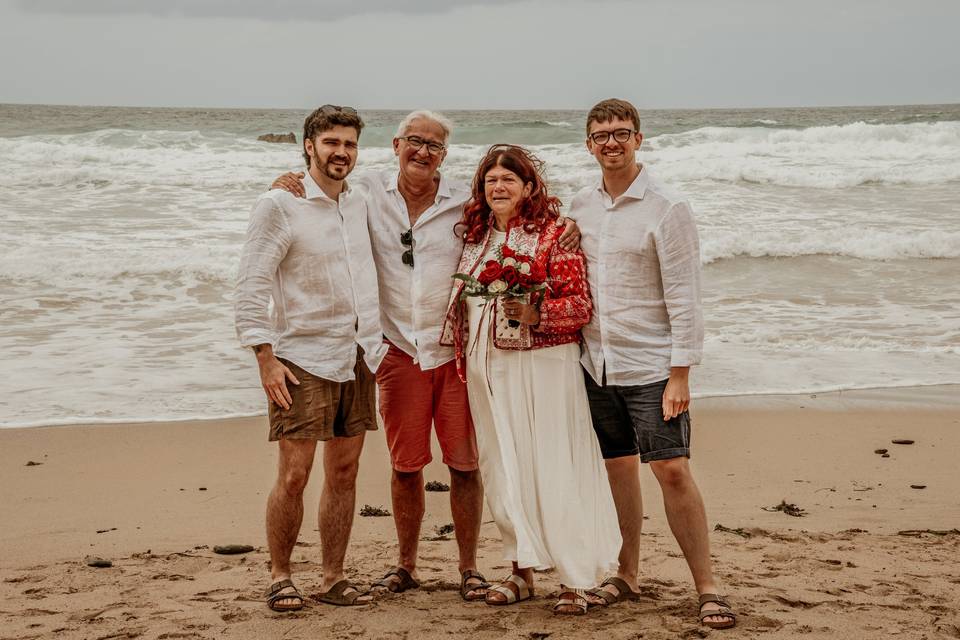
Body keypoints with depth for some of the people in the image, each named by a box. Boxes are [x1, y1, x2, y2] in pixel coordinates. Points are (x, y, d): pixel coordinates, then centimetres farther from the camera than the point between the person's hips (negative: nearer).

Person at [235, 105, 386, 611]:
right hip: (303, 360, -6)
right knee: (293, 474, -6)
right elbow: (250, 288, -9)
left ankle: (333, 578, 15)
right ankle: (279, 579, 7)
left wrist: (377, 344, 17)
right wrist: (266, 358, -15)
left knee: (344, 471, 7)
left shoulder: (361, 205, 11)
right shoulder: (279, 206, -6)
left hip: (357, 359, 6)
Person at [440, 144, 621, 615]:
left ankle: (574, 580, 0)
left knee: (552, 468, -6)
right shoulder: (474, 237, 14)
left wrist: (535, 313, -24)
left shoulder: (553, 235, -5)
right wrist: (463, 357, 14)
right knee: (502, 469, 8)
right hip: (486, 366, 6)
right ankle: (522, 571, 18)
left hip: (542, 363, -6)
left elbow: (581, 304, -9)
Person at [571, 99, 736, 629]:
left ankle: (707, 588, -2)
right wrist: (571, 354, 11)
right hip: (597, 362, 5)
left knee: (672, 470, -9)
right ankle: (626, 576, 23)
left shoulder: (666, 208, -8)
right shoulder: (580, 208, 8)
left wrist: (680, 375, -14)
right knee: (618, 468, 11)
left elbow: (684, 297, -10)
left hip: (651, 365, -5)